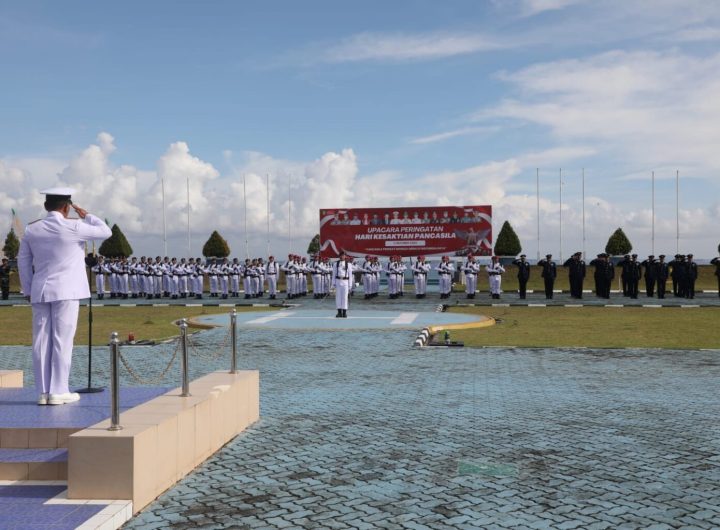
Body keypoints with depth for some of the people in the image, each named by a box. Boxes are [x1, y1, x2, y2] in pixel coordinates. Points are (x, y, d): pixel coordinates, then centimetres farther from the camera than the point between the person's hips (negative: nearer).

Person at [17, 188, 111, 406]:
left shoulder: (32, 229, 7)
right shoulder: (74, 227, -9)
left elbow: (23, 261, 12)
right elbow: (106, 232, 2)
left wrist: (28, 290, 19)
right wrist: (85, 215, 11)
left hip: (40, 292, 5)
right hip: (66, 291, -5)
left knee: (42, 341, 6)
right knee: (62, 340, -2)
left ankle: (43, 392, 10)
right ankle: (58, 391, -1)